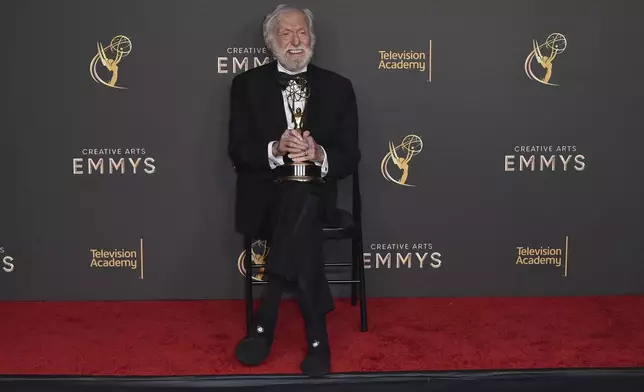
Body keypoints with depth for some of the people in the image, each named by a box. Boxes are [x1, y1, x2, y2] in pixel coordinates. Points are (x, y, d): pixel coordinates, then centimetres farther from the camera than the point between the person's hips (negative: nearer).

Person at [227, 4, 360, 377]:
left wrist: (317, 154, -19)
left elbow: (350, 157, 4)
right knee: (302, 221, -34)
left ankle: (266, 323, -28)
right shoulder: (248, 84, 8)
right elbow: (238, 152, -1)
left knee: (299, 200, -35)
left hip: (315, 195, 1)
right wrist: (276, 149, -22)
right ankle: (317, 334, -26)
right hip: (264, 197, -1)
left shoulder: (337, 87, 10)